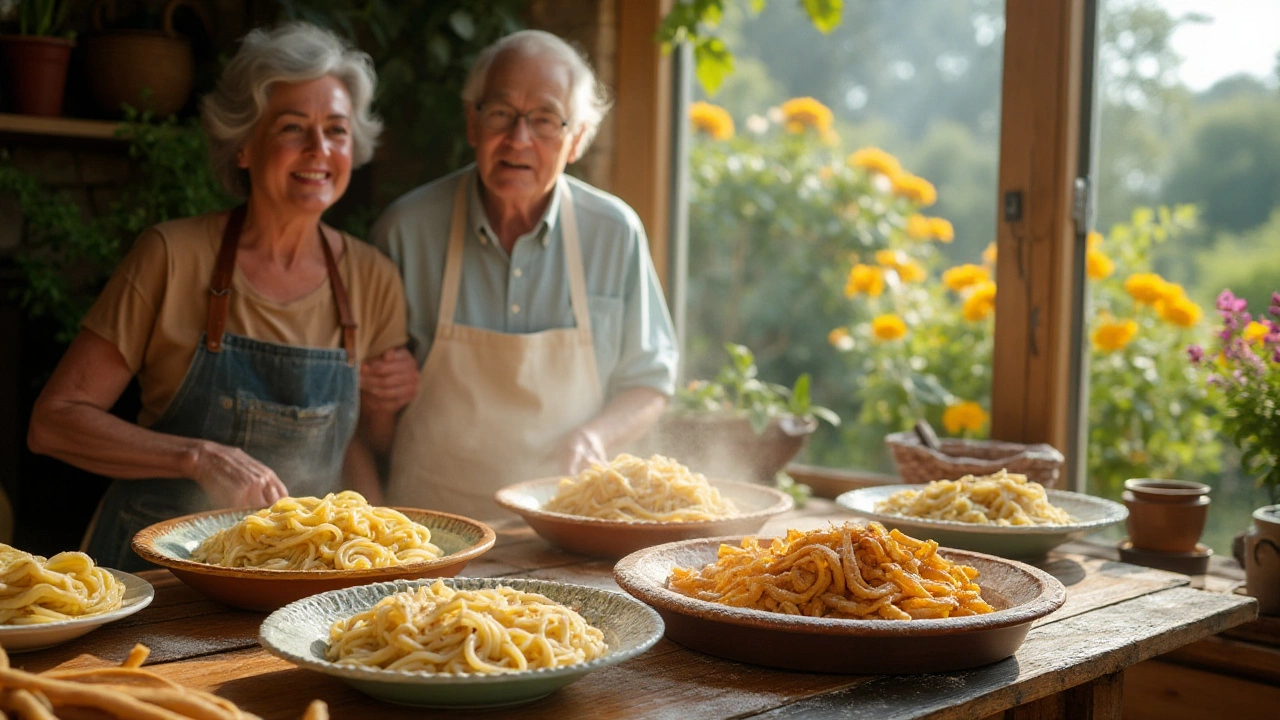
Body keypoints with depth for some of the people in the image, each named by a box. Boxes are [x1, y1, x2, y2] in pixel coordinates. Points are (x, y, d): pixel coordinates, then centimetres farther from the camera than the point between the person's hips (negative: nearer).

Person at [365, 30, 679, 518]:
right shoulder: (405, 228, -1)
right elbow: (368, 376, 11)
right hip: (430, 516, -2)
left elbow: (649, 381, 12)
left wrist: (596, 437, -8)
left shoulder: (616, 233, 2)